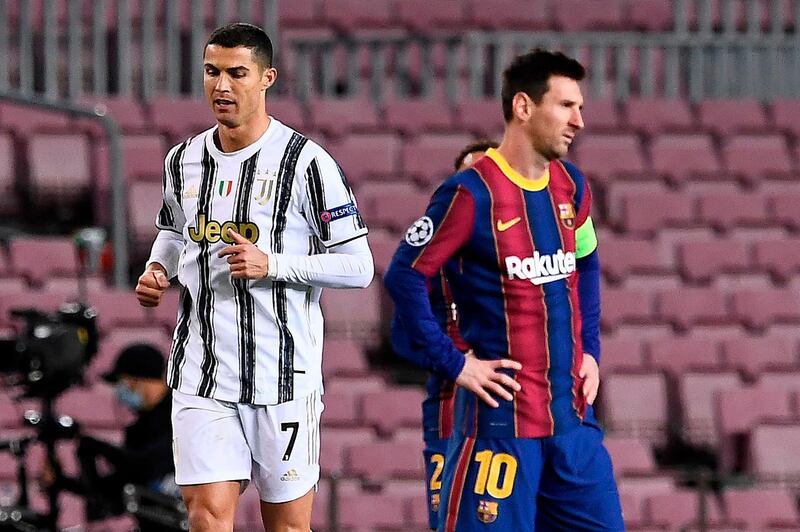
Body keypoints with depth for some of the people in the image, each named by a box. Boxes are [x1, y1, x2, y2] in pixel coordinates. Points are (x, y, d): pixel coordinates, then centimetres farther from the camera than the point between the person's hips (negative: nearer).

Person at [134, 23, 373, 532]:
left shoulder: (305, 162, -8)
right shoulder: (184, 160, 8)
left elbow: (358, 266, -7)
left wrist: (272, 264, -18)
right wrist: (157, 269, 7)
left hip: (283, 373, -3)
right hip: (201, 372, 3)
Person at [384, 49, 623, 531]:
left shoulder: (572, 187, 9)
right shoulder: (472, 193, -12)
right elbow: (405, 276, -12)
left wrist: (590, 351, 14)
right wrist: (454, 365, -12)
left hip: (572, 412, 7)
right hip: (502, 412, -7)